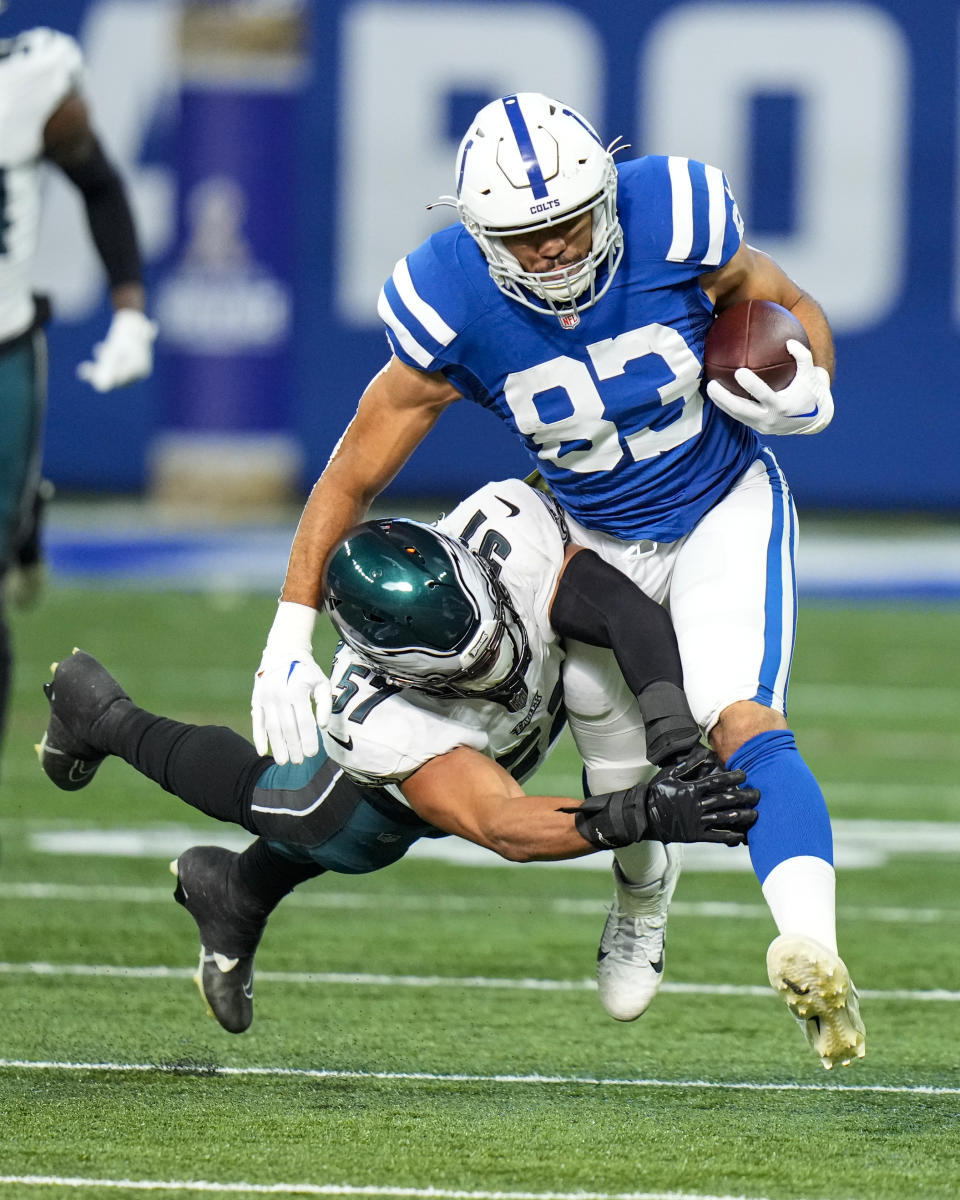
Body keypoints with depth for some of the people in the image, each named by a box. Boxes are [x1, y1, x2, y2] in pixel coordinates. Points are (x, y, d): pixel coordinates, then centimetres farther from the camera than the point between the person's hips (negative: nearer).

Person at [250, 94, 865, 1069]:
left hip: (724, 511, -2)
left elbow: (791, 310, -6)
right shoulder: (449, 312, -25)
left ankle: (811, 949, -43)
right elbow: (350, 478, -15)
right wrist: (288, 642, -17)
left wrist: (807, 391, -29)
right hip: (599, 538, 2)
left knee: (741, 722, -25)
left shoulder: (673, 220, -27)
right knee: (618, 762, 10)